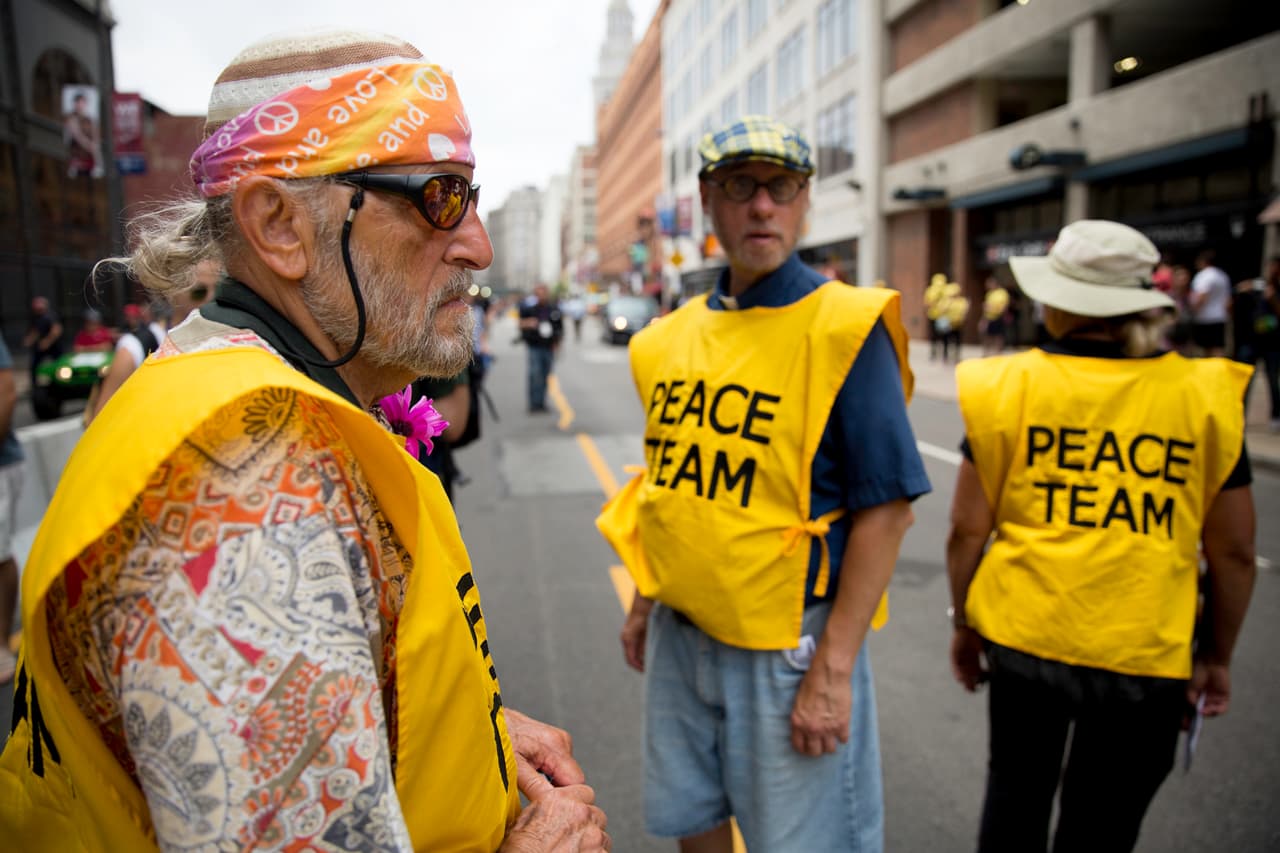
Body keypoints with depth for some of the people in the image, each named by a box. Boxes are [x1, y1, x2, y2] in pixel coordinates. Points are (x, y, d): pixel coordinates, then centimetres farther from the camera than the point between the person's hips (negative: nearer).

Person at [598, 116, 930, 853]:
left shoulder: (845, 329, -13)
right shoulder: (671, 336, 5)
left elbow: (886, 510, -16)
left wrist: (833, 668, -18)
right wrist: (645, 604, 15)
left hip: (788, 644, -5)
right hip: (681, 634, 6)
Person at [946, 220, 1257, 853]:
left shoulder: (1007, 386, -9)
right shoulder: (1204, 396, -6)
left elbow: (967, 531, -6)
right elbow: (1234, 552, 0)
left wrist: (963, 624, 9)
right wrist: (1216, 654, 14)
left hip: (1022, 635, 0)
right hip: (1145, 655, 0)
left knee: (1015, 794, 24)